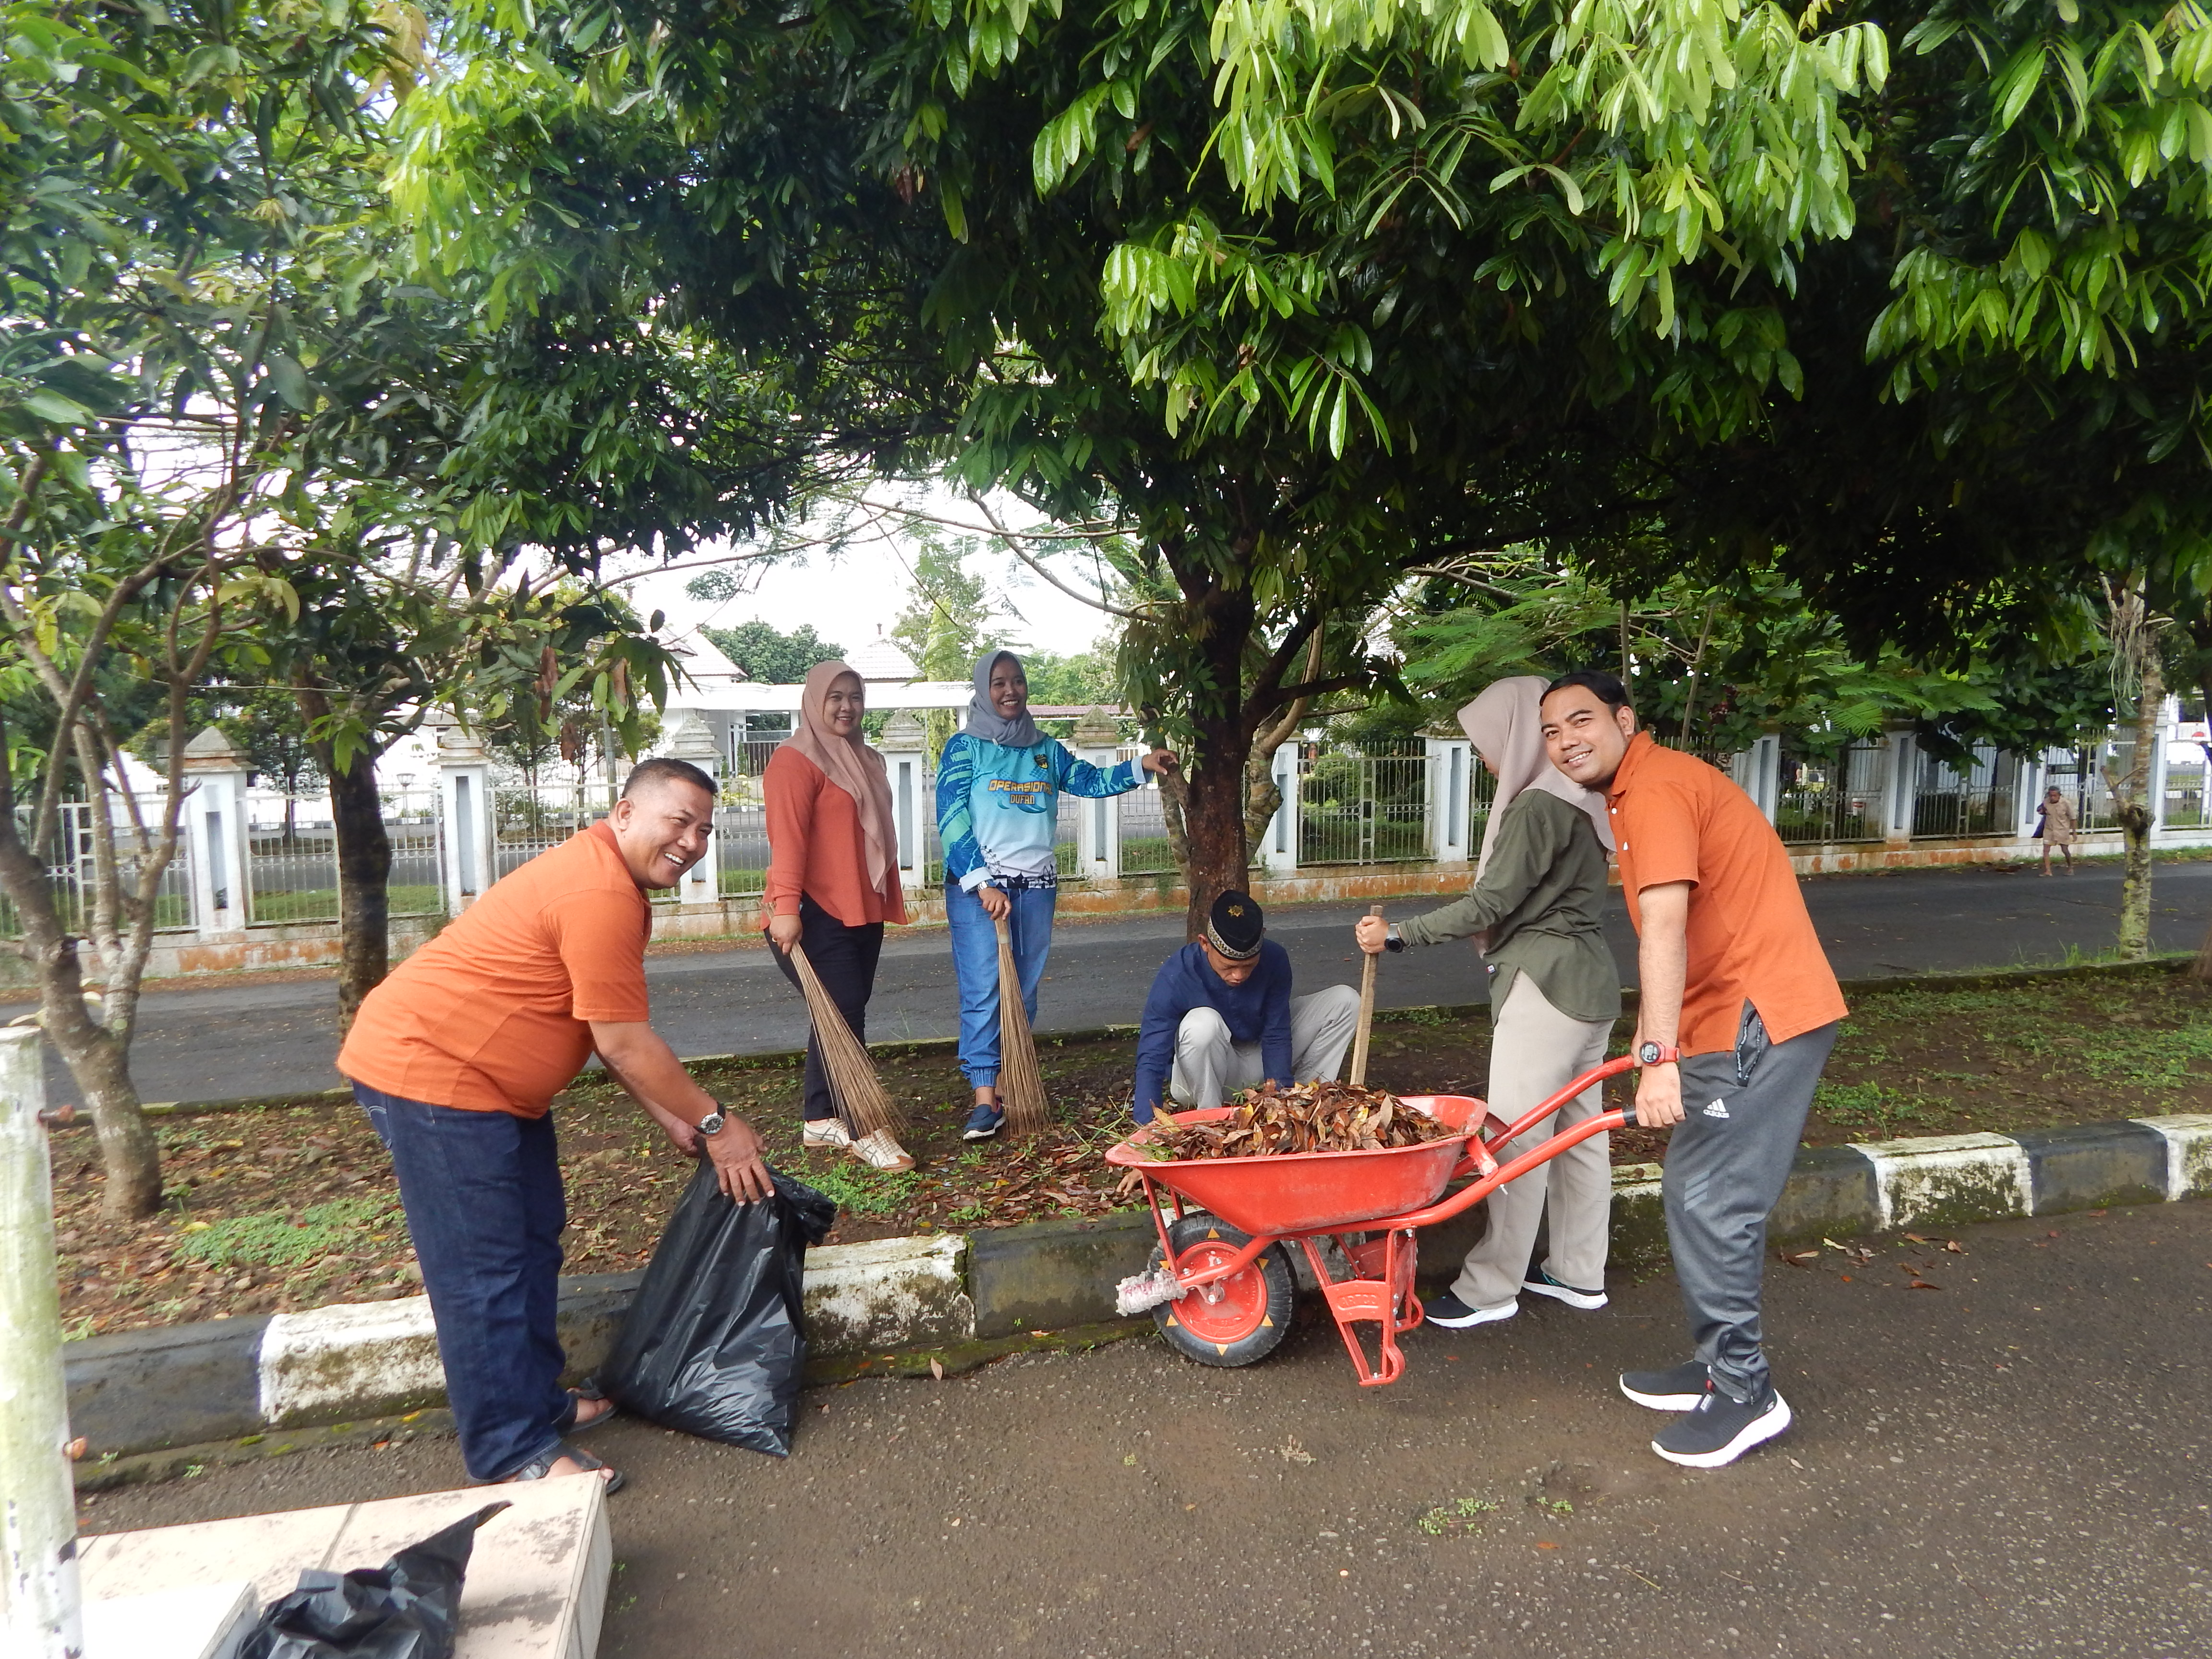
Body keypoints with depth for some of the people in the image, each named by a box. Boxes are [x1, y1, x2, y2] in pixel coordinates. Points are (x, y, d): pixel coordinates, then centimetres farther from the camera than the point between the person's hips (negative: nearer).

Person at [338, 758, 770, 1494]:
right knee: (483, 1270, -3)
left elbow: (609, 1030, 12)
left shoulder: (611, 880, 8)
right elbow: (626, 1044, -23)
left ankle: (537, 1397, 31)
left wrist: (670, 1117, 9)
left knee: (532, 1238, 17)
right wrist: (715, 1125, -13)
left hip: (486, 1077, 11)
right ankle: (513, 1449, 8)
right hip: (429, 1073, -11)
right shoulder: (600, 895, -26)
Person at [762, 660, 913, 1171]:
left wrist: (888, 902, 23)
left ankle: (820, 1121, 22)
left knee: (842, 1018, 12)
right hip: (817, 915, -9)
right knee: (844, 1017, -7)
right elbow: (787, 838, -19)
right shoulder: (796, 760, -9)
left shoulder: (866, 761, 18)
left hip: (863, 913, 9)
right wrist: (785, 907, -26)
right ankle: (862, 1129, 1)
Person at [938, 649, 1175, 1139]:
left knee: (1024, 991, 7)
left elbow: (1090, 780, 15)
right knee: (983, 991, -10)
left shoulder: (1045, 749, 15)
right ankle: (985, 1098, -10)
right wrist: (983, 885, -16)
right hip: (977, 886, -5)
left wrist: (1142, 766, 0)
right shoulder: (965, 747, 1)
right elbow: (952, 820, -7)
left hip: (1035, 885, 5)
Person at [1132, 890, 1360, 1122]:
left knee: (1345, 1001, -9)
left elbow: (1276, 1036, -14)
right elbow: (1151, 1060, -32)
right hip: (1203, 1077, -4)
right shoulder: (1175, 978, -29)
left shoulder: (1274, 960, -19)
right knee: (1202, 1024, -39)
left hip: (1260, 1061, 4)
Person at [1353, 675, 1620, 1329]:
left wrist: (1400, 936, -14)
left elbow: (1490, 904, -18)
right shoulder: (1579, 800, 15)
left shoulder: (1539, 805, -15)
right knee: (1579, 1128, 15)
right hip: (1588, 979, 10)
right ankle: (1579, 1273, 25)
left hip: (1545, 982, -10)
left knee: (1516, 1135, -5)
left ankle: (1492, 1288, 3)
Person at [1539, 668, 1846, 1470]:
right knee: (1698, 1193, 15)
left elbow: (1666, 928, -27)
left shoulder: (1655, 788, -15)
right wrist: (1651, 1033, 24)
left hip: (1760, 1020, -11)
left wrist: (1659, 1057, -32)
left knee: (1708, 1201, -8)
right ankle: (1718, 1365, 26)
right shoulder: (1641, 790, 18)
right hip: (1741, 1016, 11)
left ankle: (1743, 1390, 5)